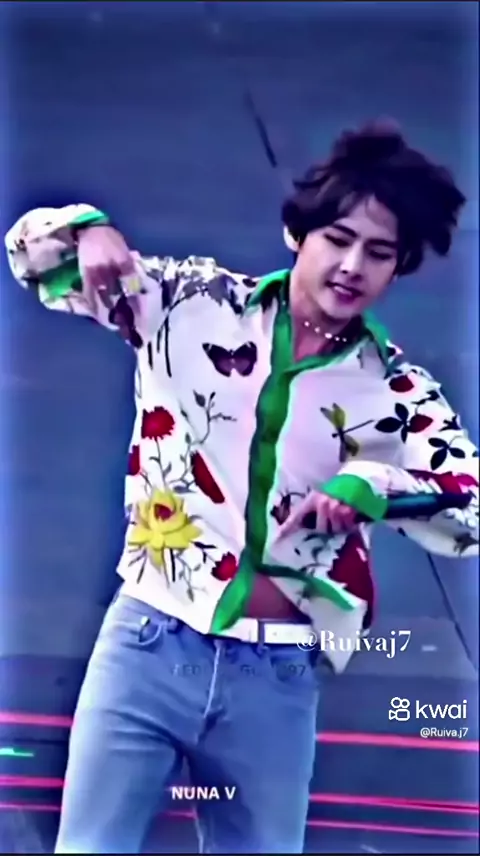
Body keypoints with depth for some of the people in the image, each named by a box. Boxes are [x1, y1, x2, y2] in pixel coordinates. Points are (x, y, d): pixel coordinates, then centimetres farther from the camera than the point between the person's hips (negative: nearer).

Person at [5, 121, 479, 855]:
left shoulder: (396, 391, -1)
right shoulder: (195, 302, -1)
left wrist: (372, 483, -23)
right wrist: (89, 231, -19)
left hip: (274, 679, 1)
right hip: (148, 645, -1)